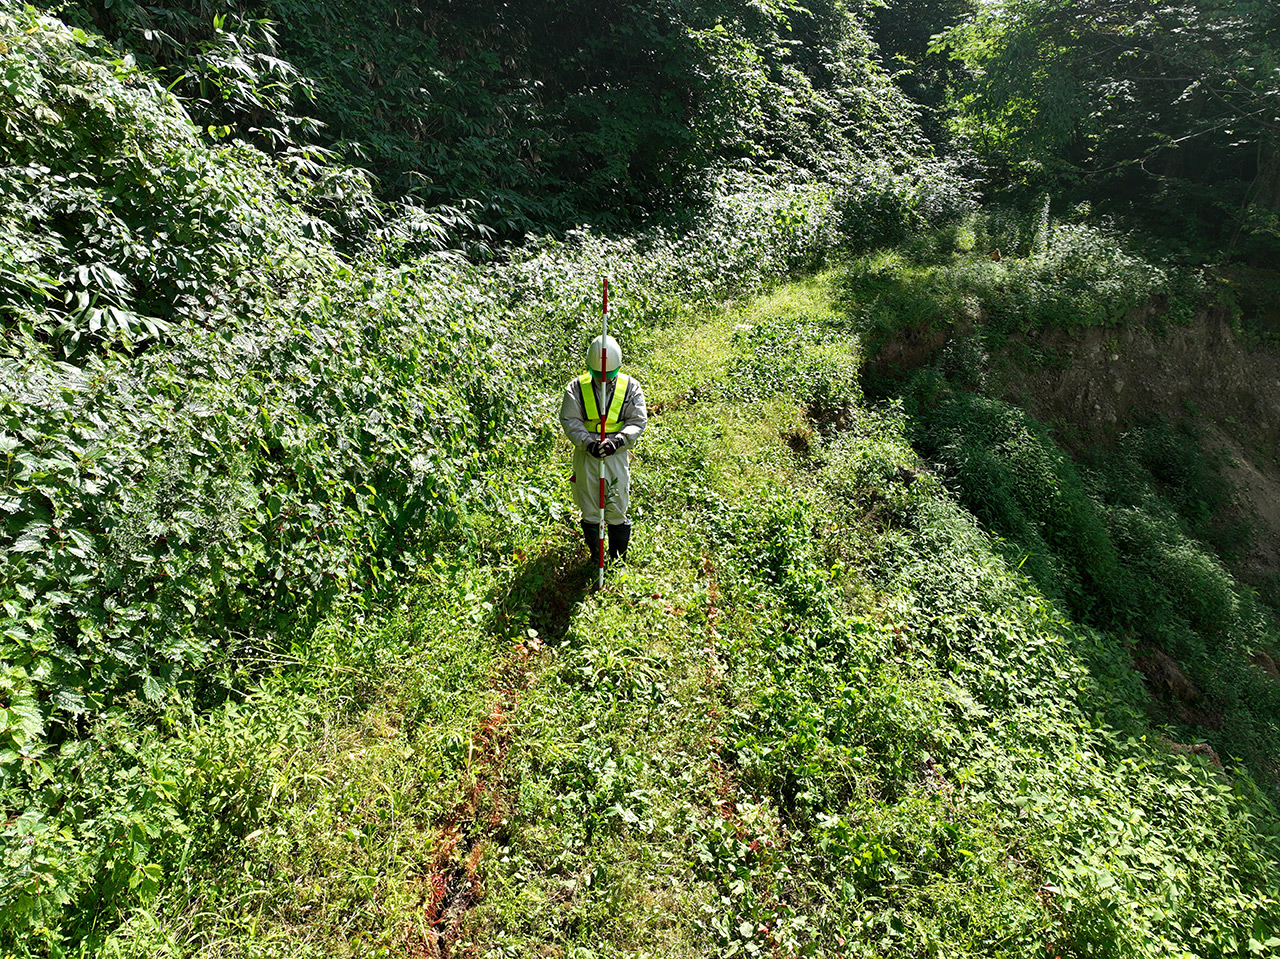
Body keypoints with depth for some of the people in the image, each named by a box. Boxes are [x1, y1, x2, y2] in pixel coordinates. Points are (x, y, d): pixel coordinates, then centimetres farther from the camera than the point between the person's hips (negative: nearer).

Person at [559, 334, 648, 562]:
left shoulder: (630, 387, -1)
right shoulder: (577, 387, -1)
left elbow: (638, 421, -5)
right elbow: (570, 420, -6)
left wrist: (617, 441, -22)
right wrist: (589, 443, -23)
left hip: (617, 455, -1)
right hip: (586, 454, 1)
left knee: (617, 509, 5)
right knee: (589, 510, 11)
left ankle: (619, 558, 24)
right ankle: (595, 557, 30)